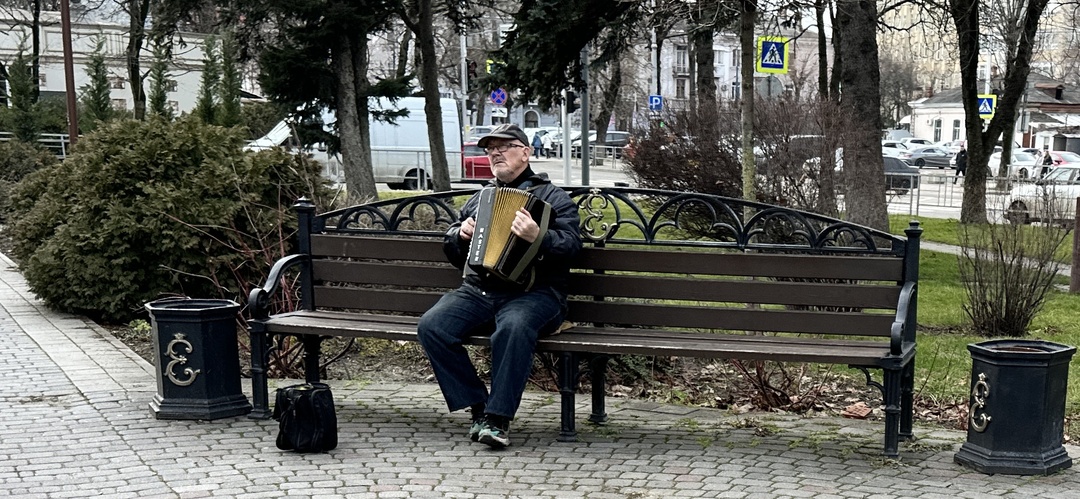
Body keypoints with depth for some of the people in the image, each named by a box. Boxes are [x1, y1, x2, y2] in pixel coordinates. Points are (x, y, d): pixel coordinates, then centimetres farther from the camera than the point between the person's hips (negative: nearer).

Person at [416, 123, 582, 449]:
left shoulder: (553, 197, 11)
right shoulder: (479, 199, 26)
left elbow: (571, 244, -6)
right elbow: (451, 250, 30)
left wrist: (538, 237, -26)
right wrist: (461, 235, 6)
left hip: (531, 292, -5)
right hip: (477, 290, 5)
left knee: (513, 327, -39)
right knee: (431, 327, -22)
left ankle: (498, 418, -29)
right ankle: (478, 407, -14)